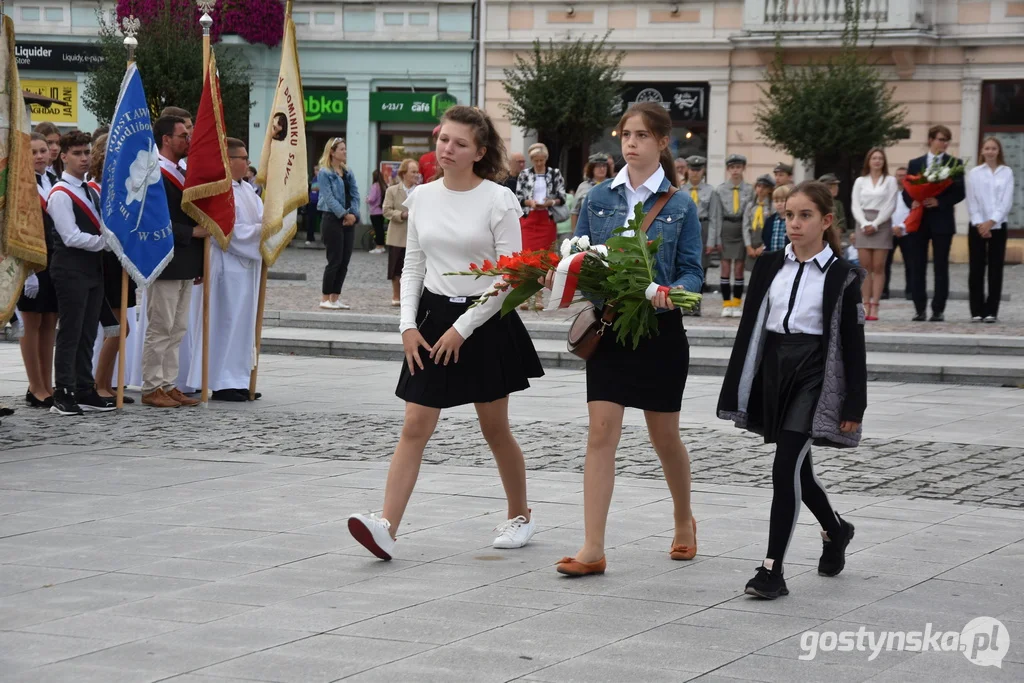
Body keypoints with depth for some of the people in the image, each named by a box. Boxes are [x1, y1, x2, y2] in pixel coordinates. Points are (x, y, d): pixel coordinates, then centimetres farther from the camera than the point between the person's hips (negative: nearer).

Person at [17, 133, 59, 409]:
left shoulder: (56, 183, 11)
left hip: (56, 260, 6)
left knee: (50, 324, 8)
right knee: (32, 323, 1)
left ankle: (47, 386, 14)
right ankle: (36, 389, 4)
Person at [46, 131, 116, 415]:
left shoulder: (91, 191, 15)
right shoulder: (60, 194, -11)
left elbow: (101, 228, 19)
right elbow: (72, 237, -17)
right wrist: (107, 241, -13)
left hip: (93, 268, 8)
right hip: (71, 270, -8)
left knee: (87, 334, 10)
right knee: (69, 334, -6)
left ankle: (85, 391, 15)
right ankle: (63, 395, -3)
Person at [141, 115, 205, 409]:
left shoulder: (181, 174, 17)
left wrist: (198, 265, 18)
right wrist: (193, 232, -18)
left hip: (184, 266, 9)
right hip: (165, 263, -9)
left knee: (177, 330, 12)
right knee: (160, 329, -3)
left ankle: (168, 385, 17)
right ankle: (152, 388, 3)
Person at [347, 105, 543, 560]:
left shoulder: (498, 200, -9)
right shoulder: (422, 197, 5)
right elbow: (413, 266, 12)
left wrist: (463, 327, -14)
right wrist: (408, 325, 0)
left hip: (484, 321, -4)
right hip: (433, 318, 4)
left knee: (495, 429, 8)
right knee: (415, 427, -4)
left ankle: (520, 515, 27)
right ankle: (387, 526, -12)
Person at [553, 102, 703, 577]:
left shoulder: (680, 206, -1)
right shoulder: (599, 198, 5)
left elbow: (692, 272, -4)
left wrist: (670, 294, -24)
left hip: (660, 329, -1)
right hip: (607, 327, 1)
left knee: (664, 435, 11)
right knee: (601, 431, -8)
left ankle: (684, 522, 37)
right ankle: (593, 550, -9)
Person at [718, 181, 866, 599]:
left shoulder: (841, 276, -4)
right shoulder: (769, 267, 8)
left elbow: (852, 344, -4)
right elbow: (750, 328, 10)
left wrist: (852, 407, -7)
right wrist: (739, 391, 7)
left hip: (812, 375, -5)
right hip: (773, 367, 5)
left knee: (786, 467, -14)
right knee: (797, 468, 15)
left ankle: (772, 569, -11)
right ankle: (835, 530, 42)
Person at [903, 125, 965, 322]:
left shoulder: (955, 164, 4)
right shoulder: (915, 164, 10)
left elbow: (960, 193, -1)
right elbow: (906, 191, 9)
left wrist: (939, 202, -14)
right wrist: (912, 202, -12)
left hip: (942, 220, -2)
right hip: (918, 219, 2)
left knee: (941, 267, 0)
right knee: (917, 267, 1)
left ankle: (938, 310, 3)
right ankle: (920, 309, 6)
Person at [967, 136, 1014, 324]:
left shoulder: (1007, 172, 5)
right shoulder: (974, 173, 5)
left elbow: (1007, 201, -2)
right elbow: (971, 201, 1)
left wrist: (991, 222, -10)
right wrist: (980, 224, -9)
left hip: (998, 226, 0)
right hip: (977, 226, 0)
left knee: (995, 269, -1)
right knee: (976, 269, -2)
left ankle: (991, 311, 1)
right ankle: (976, 311, 1)